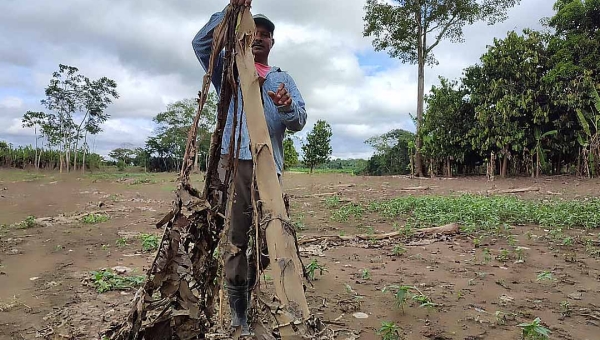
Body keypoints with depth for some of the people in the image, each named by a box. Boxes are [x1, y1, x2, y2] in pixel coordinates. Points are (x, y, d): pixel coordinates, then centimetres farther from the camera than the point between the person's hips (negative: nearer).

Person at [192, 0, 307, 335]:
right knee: (236, 236, -4)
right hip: (234, 159, -2)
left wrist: (287, 107, -15)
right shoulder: (230, 69, 20)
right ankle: (239, 310, 5)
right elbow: (202, 43, 3)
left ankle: (252, 293, 24)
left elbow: (300, 121, 8)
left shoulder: (284, 78, 21)